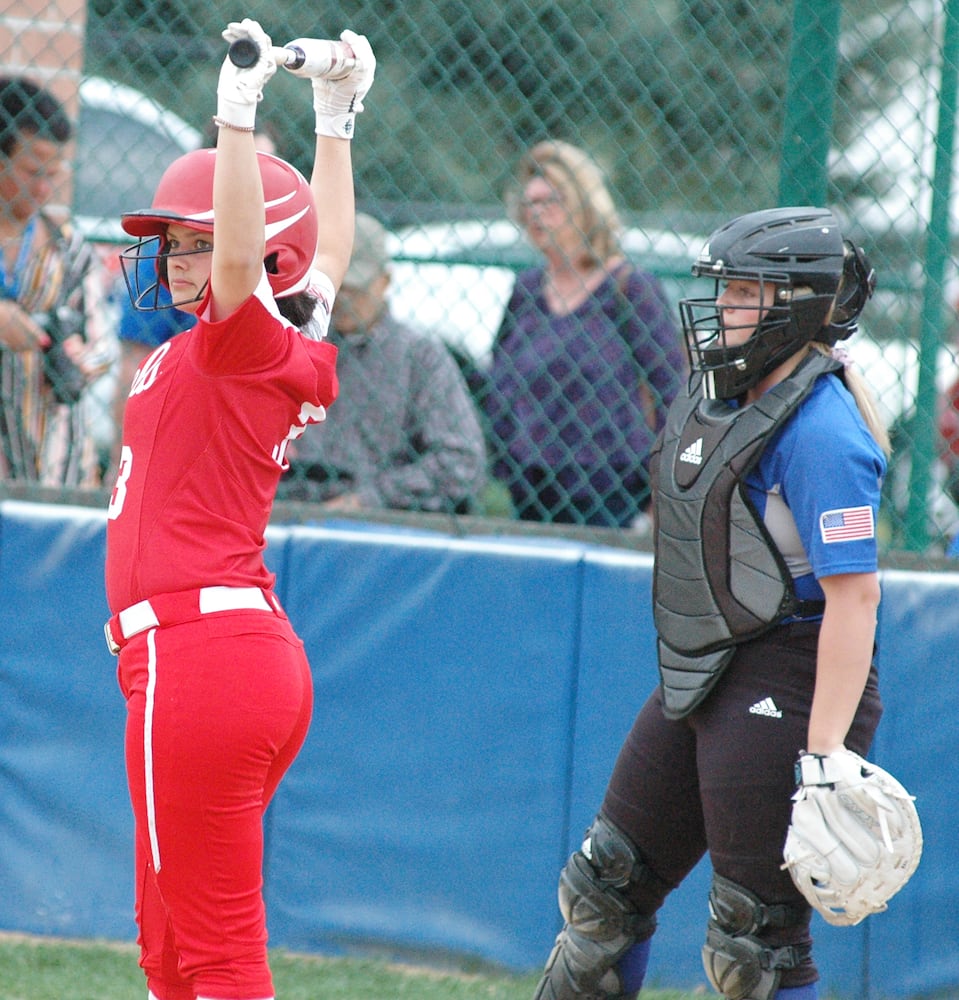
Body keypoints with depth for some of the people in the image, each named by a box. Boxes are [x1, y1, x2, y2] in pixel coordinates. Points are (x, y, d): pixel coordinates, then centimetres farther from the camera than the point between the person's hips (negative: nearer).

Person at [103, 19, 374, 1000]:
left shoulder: (241, 342, -10)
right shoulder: (292, 358, 14)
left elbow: (243, 256, -31)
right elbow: (328, 257, 32)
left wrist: (238, 114, -35)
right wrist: (334, 121, 36)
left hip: (197, 653, -10)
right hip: (260, 653, 10)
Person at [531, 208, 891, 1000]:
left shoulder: (819, 429, -19)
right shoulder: (719, 391, 9)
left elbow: (854, 592, -25)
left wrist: (826, 752, -30)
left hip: (785, 691, -10)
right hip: (700, 680, 10)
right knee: (608, 885, 18)